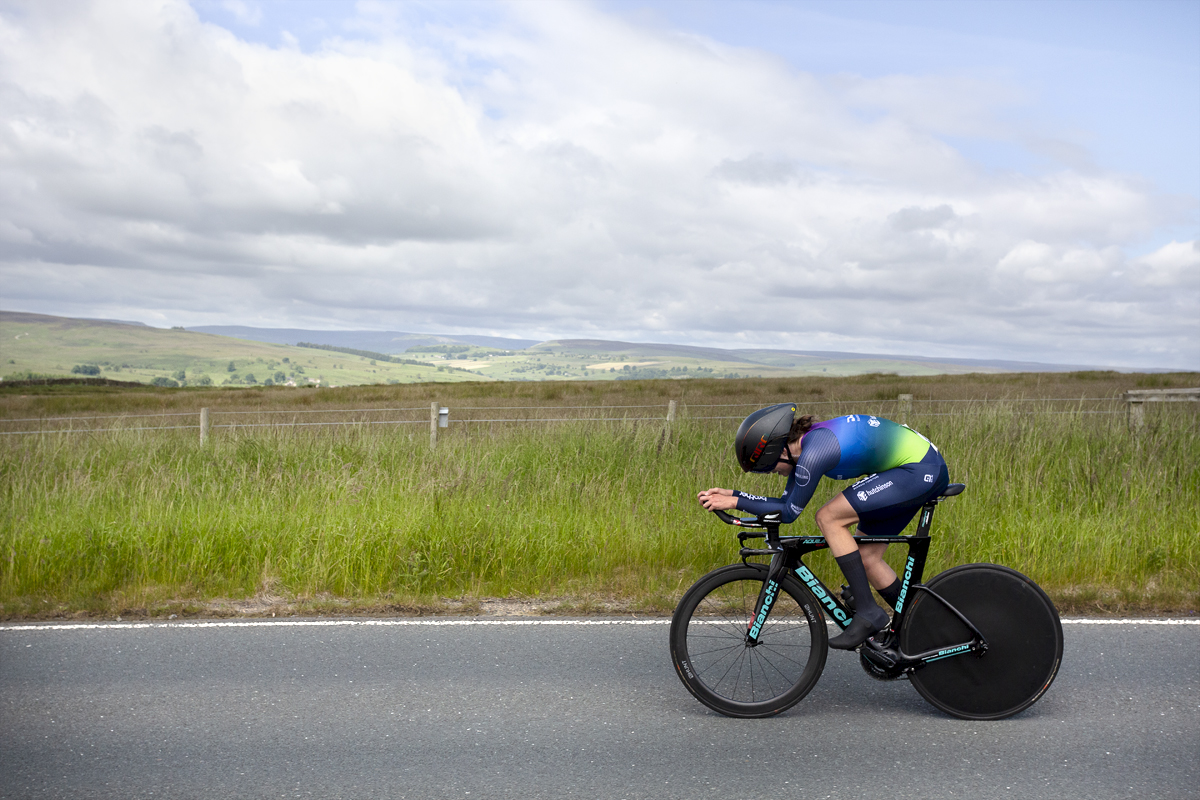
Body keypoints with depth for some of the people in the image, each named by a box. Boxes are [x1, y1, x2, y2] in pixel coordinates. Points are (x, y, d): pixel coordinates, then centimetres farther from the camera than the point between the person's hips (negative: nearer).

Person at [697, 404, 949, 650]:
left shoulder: (813, 453, -24)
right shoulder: (804, 443, 5)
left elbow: (789, 512, -14)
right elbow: (786, 502, 11)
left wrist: (735, 503, -10)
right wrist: (730, 495, 6)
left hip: (921, 470, -10)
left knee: (828, 518, -14)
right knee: (865, 557, 10)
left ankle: (867, 613, -8)